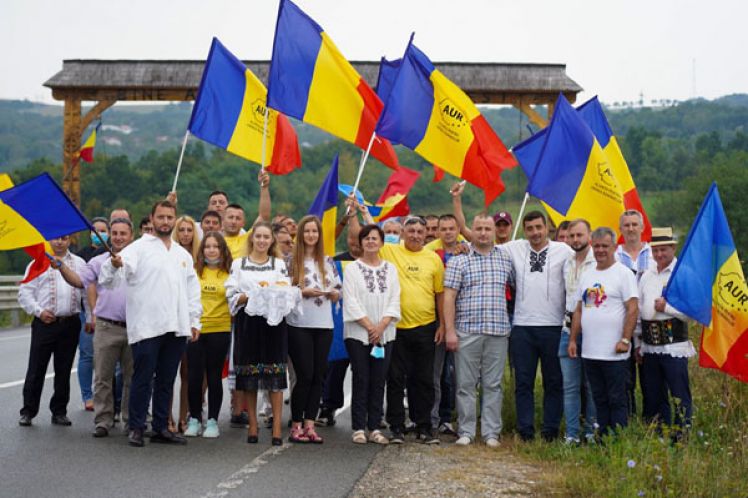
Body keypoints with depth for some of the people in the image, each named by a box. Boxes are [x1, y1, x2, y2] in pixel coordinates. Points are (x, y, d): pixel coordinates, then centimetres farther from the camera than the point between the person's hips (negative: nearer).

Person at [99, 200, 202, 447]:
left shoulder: (183, 254, 18)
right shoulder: (138, 248, -1)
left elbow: (193, 289, 23)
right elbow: (109, 279, -13)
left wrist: (195, 321, 15)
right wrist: (114, 265, -35)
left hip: (176, 327, 6)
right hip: (146, 326, -6)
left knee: (166, 381, 11)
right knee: (142, 379, -2)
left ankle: (160, 427, 19)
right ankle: (136, 428, 7)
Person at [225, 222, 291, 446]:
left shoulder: (279, 264, 12)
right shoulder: (238, 264, 11)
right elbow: (231, 295, 2)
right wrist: (249, 297, -15)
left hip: (273, 321, 0)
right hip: (247, 322, 0)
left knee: (275, 374, -6)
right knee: (248, 375, 2)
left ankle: (276, 426, -3)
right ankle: (253, 424, 12)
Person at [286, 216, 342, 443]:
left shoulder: (328, 262, 14)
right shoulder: (291, 260, 0)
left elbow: (338, 294, 16)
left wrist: (332, 293, -5)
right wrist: (304, 291, -14)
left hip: (324, 326, 5)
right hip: (299, 325, -4)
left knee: (318, 376, 3)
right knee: (305, 376, -5)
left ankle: (309, 425, 8)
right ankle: (296, 426, 6)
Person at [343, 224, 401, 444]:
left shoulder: (390, 269, 10)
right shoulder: (352, 269, 1)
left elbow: (394, 301, 4)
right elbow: (351, 302, -6)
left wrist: (381, 326, -9)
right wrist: (369, 326, -12)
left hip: (384, 333, 3)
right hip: (358, 333, -3)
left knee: (379, 381, 4)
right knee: (361, 380, -2)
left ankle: (374, 427, 10)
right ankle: (358, 428, 4)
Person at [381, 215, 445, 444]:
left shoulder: (433, 259, 6)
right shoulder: (389, 252, 1)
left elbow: (440, 294, 10)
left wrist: (442, 324, 7)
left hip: (425, 328, 2)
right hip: (396, 328, -1)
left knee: (424, 380, 8)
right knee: (395, 379, 4)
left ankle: (424, 427, 18)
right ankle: (396, 427, 13)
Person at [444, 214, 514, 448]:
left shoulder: (506, 259, 10)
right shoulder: (459, 260, 2)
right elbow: (448, 296, -2)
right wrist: (450, 330, -9)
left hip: (498, 332, 2)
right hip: (467, 331, -2)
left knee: (493, 384, 5)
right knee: (466, 384, 3)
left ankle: (491, 433, 12)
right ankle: (465, 432, 10)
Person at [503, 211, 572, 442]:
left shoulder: (563, 250, 1)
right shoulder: (514, 249, 8)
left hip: (553, 327, -2)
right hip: (522, 327, 2)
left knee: (553, 382, 6)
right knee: (523, 383, 6)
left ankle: (550, 431, 15)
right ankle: (525, 431, 13)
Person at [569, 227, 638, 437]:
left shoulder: (623, 274, -5)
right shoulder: (587, 276, 16)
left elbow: (633, 309, -10)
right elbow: (578, 310, 19)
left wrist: (625, 340, -16)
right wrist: (573, 339, 13)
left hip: (614, 353, -7)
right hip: (589, 352, 7)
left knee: (616, 400, -2)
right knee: (599, 400, 12)